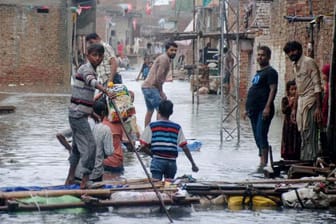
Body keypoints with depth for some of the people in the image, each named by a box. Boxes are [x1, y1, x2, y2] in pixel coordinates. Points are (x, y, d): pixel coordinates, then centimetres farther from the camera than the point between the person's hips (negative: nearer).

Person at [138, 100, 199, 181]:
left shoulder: (151, 126, 2)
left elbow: (143, 147, -2)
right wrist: (193, 164, 8)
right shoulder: (177, 128, 6)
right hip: (172, 161, 2)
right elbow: (184, 147, 2)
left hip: (157, 161, -2)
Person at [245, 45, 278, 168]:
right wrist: (248, 108, 22)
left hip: (263, 110, -10)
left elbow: (273, 89, -16)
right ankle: (262, 161, 20)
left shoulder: (270, 72, -7)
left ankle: (264, 162, -17)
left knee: (261, 135, -15)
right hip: (254, 109, 10)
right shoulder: (258, 73, 20)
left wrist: (268, 107, -24)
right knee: (257, 136, 12)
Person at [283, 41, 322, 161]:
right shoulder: (296, 65, 17)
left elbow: (317, 85, -14)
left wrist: (318, 107, -20)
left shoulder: (309, 62, -9)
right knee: (304, 136, 10)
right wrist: (294, 109, 21)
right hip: (301, 103, 9)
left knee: (309, 136, -11)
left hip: (310, 102, -9)